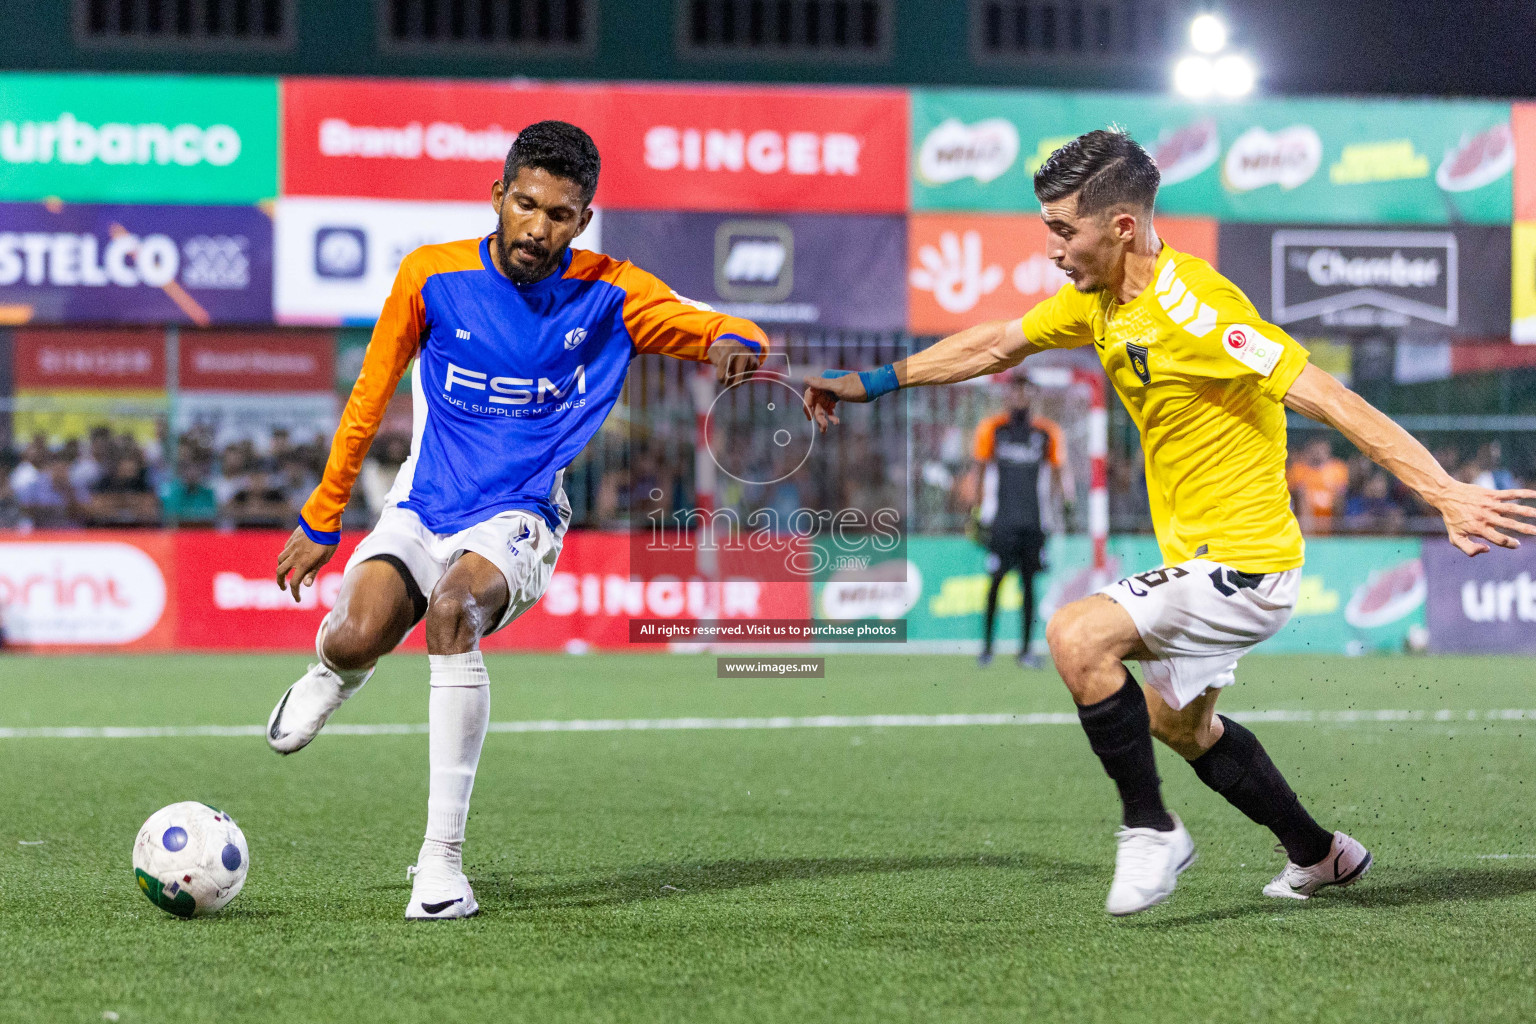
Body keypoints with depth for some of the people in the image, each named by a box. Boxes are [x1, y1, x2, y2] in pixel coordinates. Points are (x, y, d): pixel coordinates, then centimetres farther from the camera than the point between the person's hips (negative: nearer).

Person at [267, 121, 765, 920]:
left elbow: (727, 333, -5)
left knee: (451, 609, -35)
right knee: (358, 636, -27)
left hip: (516, 522, -2)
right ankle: (334, 673, 17)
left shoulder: (607, 295, -4)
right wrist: (321, 521, 13)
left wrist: (733, 344, -30)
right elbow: (369, 399, 9)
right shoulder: (431, 276, -2)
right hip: (421, 507, 2)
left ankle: (442, 857, -33)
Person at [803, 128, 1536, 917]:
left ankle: (1150, 832, -9)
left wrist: (1446, 495, -36)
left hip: (1244, 566, -10)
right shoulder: (1098, 297, 1)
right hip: (1198, 561, 10)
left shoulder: (1192, 310, -26)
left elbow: (1329, 400, -30)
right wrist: (870, 383, 18)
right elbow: (997, 345, 18)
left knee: (1077, 637, -25)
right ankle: (1319, 855, 45)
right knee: (1179, 723, 28)